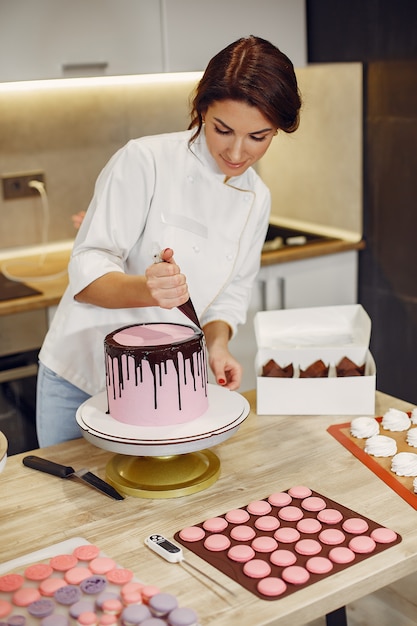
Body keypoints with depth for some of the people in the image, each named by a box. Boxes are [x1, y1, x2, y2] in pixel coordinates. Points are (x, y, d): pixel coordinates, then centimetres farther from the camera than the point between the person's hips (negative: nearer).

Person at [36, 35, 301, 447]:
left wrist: (217, 343, -14)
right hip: (80, 380, -3)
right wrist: (145, 289, -40)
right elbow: (87, 270, -20)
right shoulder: (144, 160, -18)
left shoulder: (256, 199, 0)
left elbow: (232, 293, 6)